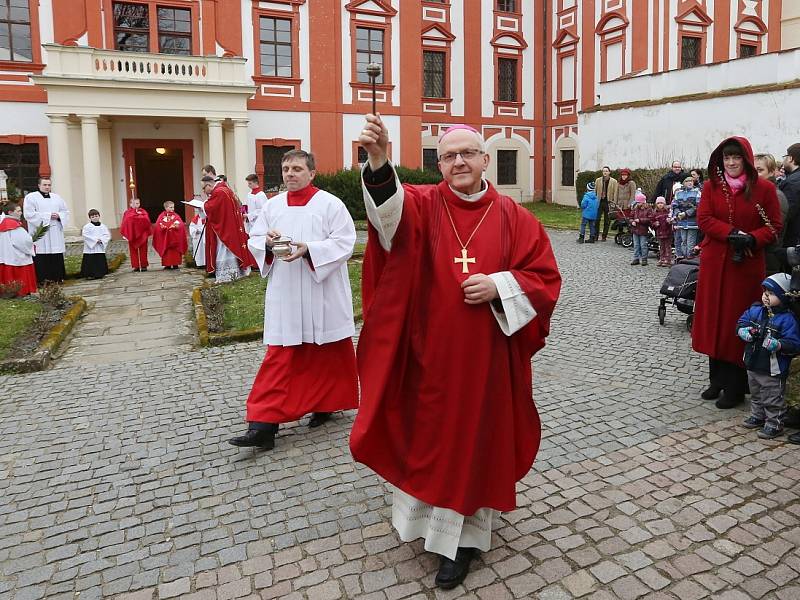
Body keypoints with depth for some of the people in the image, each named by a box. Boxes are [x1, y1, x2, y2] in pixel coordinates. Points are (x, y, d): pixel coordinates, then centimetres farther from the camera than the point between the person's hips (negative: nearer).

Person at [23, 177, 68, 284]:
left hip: (56, 235, 5)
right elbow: (29, 214, -9)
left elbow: (65, 212, 15)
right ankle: (42, 279, -3)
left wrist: (58, 215, -7)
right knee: (41, 258, -7)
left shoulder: (57, 197, 17)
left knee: (57, 258, 3)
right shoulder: (31, 197, 2)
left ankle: (57, 277, 9)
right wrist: (47, 216, -14)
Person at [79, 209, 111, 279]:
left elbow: (107, 235, 3)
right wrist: (95, 240, -15)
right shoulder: (87, 227, -2)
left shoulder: (103, 226, 8)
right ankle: (90, 275, 2)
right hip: (90, 249, -3)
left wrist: (101, 240, -13)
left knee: (100, 262, 6)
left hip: (100, 249, 3)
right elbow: (86, 236, -11)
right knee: (91, 262, -4)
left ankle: (100, 274, 15)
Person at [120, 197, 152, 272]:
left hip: (142, 234, 0)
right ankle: (136, 266, 6)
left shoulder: (143, 212, 7)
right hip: (131, 234, 0)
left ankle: (144, 265, 8)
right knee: (133, 251, 2)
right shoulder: (127, 213, 6)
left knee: (143, 250, 2)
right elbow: (124, 224, 1)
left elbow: (147, 221, -6)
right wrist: (125, 234, -7)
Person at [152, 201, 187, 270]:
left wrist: (177, 226, -25)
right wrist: (165, 227, -20)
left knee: (175, 251, 0)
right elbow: (158, 225, -3)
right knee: (167, 251, 2)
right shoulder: (162, 216, 4)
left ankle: (175, 264, 4)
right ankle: (167, 264, 6)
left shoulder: (176, 216, 5)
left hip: (175, 237, 0)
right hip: (165, 237, 0)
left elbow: (181, 225, -4)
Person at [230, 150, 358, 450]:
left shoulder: (330, 203, -3)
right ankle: (265, 423, -2)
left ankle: (325, 404, 31)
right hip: (285, 296, 3)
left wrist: (309, 249, -22)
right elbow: (253, 240, 11)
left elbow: (344, 242, -10)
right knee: (279, 358, 0)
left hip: (323, 295, -3)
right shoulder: (272, 205, 10)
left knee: (326, 353, 10)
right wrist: (267, 242, -12)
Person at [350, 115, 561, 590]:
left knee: (474, 437, 9)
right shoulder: (423, 205, -2)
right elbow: (390, 208, -26)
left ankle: (463, 536, 27)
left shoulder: (512, 217, 0)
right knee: (426, 432, 14)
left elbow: (545, 277, 1)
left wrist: (499, 286, -16)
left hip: (484, 355, 0)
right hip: (429, 352, 1)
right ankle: (428, 516, 41)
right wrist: (379, 163, -46)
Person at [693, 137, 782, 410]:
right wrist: (732, 233, -19)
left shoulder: (764, 188, -2)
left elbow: (774, 225, -1)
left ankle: (735, 387, 13)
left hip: (747, 265, -3)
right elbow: (704, 218, -5)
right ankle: (717, 380, 23)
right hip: (714, 263, 3)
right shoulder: (711, 186, 5)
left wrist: (752, 239, -20)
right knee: (714, 319, 8)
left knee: (738, 322, 2)